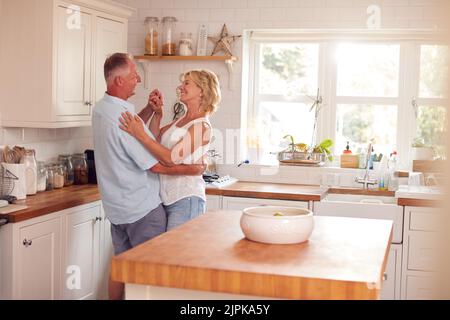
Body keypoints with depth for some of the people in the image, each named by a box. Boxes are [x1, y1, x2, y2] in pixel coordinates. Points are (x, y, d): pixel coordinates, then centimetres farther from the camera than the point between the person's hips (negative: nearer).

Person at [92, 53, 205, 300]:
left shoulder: (101, 109, 4)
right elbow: (157, 165, -21)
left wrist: (150, 109, 5)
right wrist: (194, 169, -10)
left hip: (117, 206, 9)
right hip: (142, 208, -9)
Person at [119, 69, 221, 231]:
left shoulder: (201, 126, -13)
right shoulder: (181, 121, 15)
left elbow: (172, 158, -21)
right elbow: (155, 138, 16)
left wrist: (140, 134, -24)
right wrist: (157, 112, 5)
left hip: (185, 200, -8)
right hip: (167, 199, 8)